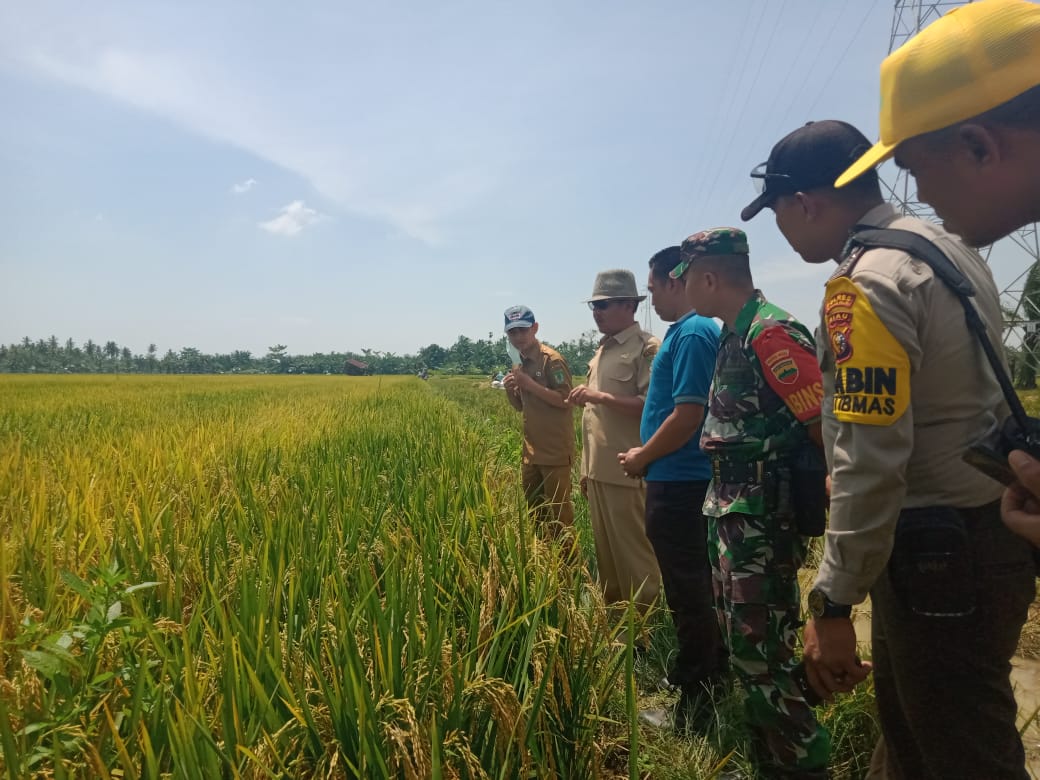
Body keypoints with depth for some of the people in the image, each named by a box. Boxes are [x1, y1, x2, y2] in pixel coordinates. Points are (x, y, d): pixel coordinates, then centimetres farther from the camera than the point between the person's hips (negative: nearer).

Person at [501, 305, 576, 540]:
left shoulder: (552, 360, -12)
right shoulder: (520, 364, 12)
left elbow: (564, 400, -19)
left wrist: (528, 383, -22)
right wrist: (510, 389, -3)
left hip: (555, 450, -8)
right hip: (531, 450, 8)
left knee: (558, 511, -1)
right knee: (533, 508, 17)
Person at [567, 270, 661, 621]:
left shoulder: (647, 347, -9)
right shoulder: (603, 349, 17)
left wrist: (601, 397, -20)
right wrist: (587, 468, 18)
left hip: (626, 472, -8)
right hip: (599, 470, 8)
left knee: (633, 553, 1)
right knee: (605, 552, 15)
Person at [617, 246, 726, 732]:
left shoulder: (691, 334, -17)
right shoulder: (693, 331, 14)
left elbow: (687, 414, -23)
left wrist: (642, 459, -11)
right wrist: (648, 454, 16)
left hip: (679, 485, -10)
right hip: (683, 480, 10)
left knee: (687, 592, 2)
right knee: (694, 587, 20)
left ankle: (697, 701, 17)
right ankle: (708, 673, 36)